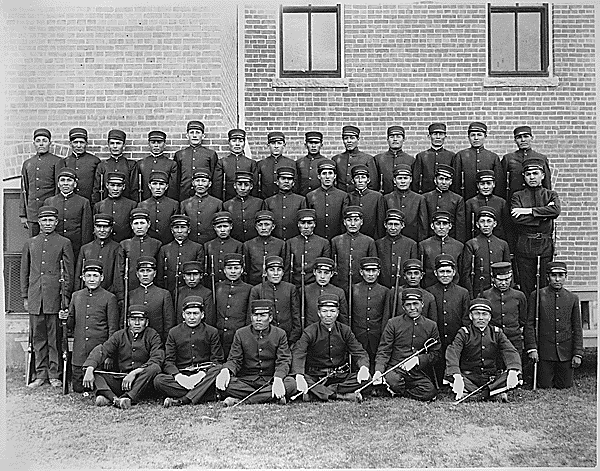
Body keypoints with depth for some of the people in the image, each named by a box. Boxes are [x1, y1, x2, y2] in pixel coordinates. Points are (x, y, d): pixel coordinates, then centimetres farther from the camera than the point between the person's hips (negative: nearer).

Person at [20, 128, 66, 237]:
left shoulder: (57, 161, -1)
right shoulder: (27, 163, 14)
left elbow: (60, 188, -5)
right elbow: (24, 191, 16)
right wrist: (22, 215, 11)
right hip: (32, 214, 4)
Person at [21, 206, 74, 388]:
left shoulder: (64, 242, 3)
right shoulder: (30, 243, 12)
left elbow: (69, 272, 2)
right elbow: (24, 271, 14)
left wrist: (66, 296, -4)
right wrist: (25, 296, 9)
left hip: (55, 296, -3)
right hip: (35, 297, 3)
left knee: (55, 337, 1)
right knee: (37, 337, 8)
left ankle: (54, 374, 10)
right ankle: (40, 374, 17)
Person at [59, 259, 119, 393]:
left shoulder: (109, 298, -3)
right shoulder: (76, 296, 10)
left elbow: (113, 329, -3)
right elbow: (71, 325, 18)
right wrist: (65, 318, -5)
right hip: (79, 351, 4)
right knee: (78, 387, 5)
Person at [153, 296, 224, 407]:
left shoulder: (212, 332, 10)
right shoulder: (174, 332, 12)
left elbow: (217, 361, 4)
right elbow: (168, 361, 5)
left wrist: (202, 374, -16)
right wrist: (178, 375, -17)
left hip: (204, 375, -1)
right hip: (181, 375, 1)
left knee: (219, 369, -32)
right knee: (159, 380, -28)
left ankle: (181, 400, -35)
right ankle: (210, 396, -30)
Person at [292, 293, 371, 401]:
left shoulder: (345, 331, 4)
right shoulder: (310, 332, -6)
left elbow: (359, 353, 1)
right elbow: (298, 354, -19)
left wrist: (364, 367, -24)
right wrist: (299, 376, -39)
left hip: (341, 376, 3)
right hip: (315, 377, -3)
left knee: (367, 378, -22)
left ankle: (317, 393, -26)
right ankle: (342, 395, -32)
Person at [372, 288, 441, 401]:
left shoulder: (431, 326, 10)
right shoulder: (393, 323, 4)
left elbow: (435, 354, 10)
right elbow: (383, 351, 1)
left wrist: (418, 359, -9)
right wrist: (378, 371, -16)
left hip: (419, 372, 3)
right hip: (395, 369, -2)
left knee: (430, 392, -25)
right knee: (393, 381, -36)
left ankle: (398, 392, -2)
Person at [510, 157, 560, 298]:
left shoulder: (551, 195, 11)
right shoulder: (517, 196, 6)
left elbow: (556, 210, -12)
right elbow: (516, 218, -11)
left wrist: (529, 211, -14)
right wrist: (544, 215, -10)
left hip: (545, 246, 1)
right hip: (524, 247, -1)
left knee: (545, 286, 5)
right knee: (526, 289, 3)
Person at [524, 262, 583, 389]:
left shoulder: (573, 298, 6)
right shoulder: (536, 296, -2)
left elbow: (577, 329, 7)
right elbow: (529, 324, -3)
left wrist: (578, 354, 1)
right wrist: (532, 348, -11)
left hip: (566, 351, 2)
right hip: (544, 352, -2)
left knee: (564, 386, 7)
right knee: (545, 386, 2)